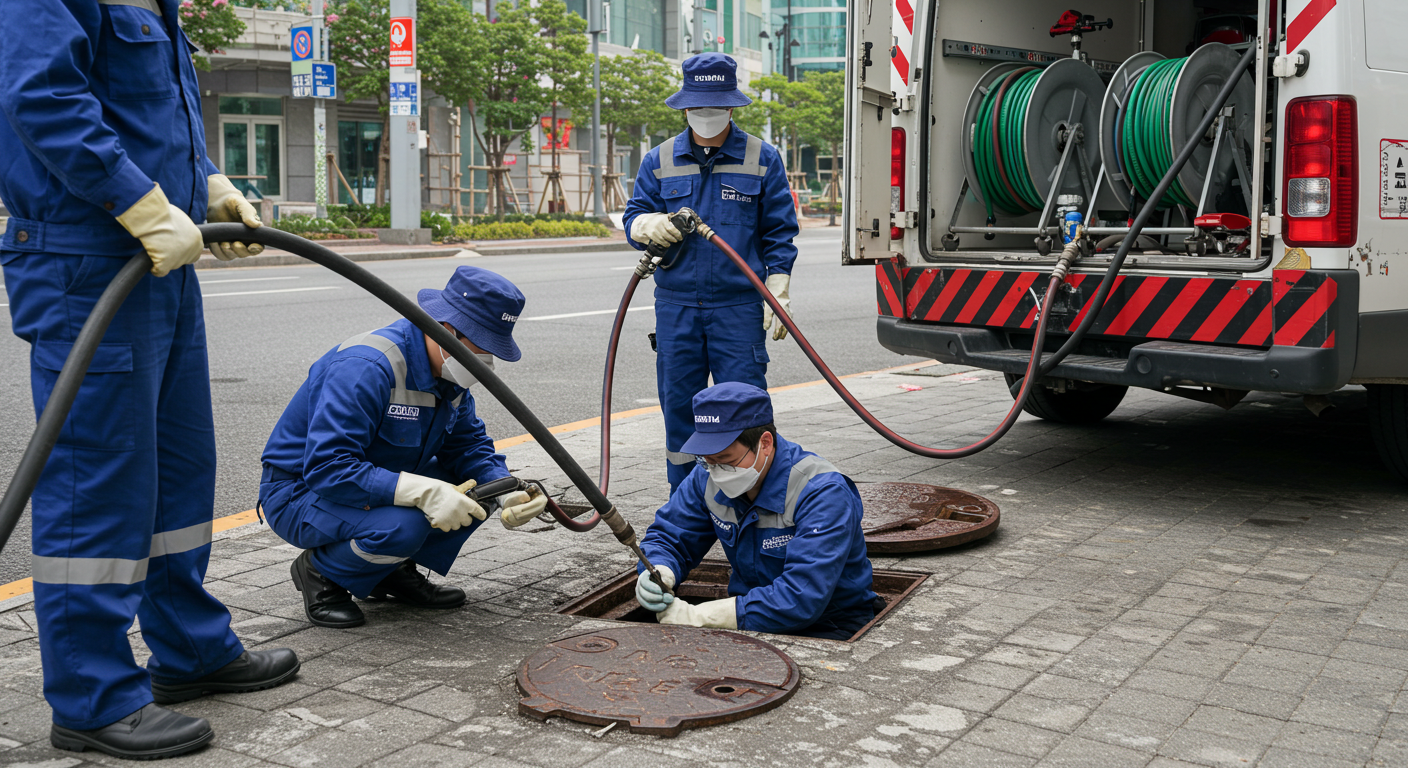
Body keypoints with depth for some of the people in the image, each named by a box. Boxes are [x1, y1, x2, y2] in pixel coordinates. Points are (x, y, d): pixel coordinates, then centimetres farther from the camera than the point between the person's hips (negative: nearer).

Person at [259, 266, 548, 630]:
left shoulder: (450, 370, -3)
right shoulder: (366, 367, -31)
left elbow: (469, 445, 1)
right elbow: (328, 467, -37)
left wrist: (508, 494, -19)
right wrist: (423, 492, -43)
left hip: (378, 482, 8)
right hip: (300, 491, -8)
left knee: (480, 485, -7)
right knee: (402, 526, -35)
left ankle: (395, 571, 6)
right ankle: (319, 572, -6)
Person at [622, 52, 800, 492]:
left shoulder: (762, 159, 6)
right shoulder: (659, 160, 11)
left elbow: (779, 233, 6)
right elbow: (633, 219, 9)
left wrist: (777, 294, -3)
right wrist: (650, 224, -15)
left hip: (739, 307, -2)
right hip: (676, 307, 3)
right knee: (679, 407, 7)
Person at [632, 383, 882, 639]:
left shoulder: (823, 493, -25)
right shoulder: (708, 478, -5)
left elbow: (802, 599, -34)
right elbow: (667, 536, 7)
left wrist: (698, 617, -35)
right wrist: (657, 574, -19)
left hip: (828, 627, -4)